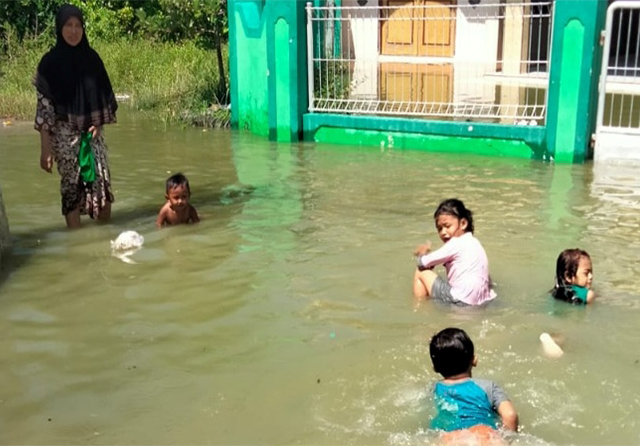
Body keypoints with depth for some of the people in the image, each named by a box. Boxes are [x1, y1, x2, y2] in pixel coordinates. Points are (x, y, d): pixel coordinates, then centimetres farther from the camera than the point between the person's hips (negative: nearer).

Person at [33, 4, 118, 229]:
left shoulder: (91, 57, 5)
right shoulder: (50, 62, -7)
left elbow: (104, 96, 12)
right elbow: (44, 105, -9)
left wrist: (98, 123, -4)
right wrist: (45, 147, -13)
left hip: (92, 131, 4)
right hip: (64, 134, -3)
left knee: (102, 182, 0)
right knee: (72, 184, -1)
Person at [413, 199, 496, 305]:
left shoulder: (456, 244, -10)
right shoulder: (473, 242, 15)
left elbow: (423, 262, -9)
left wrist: (422, 254, 16)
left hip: (461, 301, -9)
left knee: (421, 272, 2)